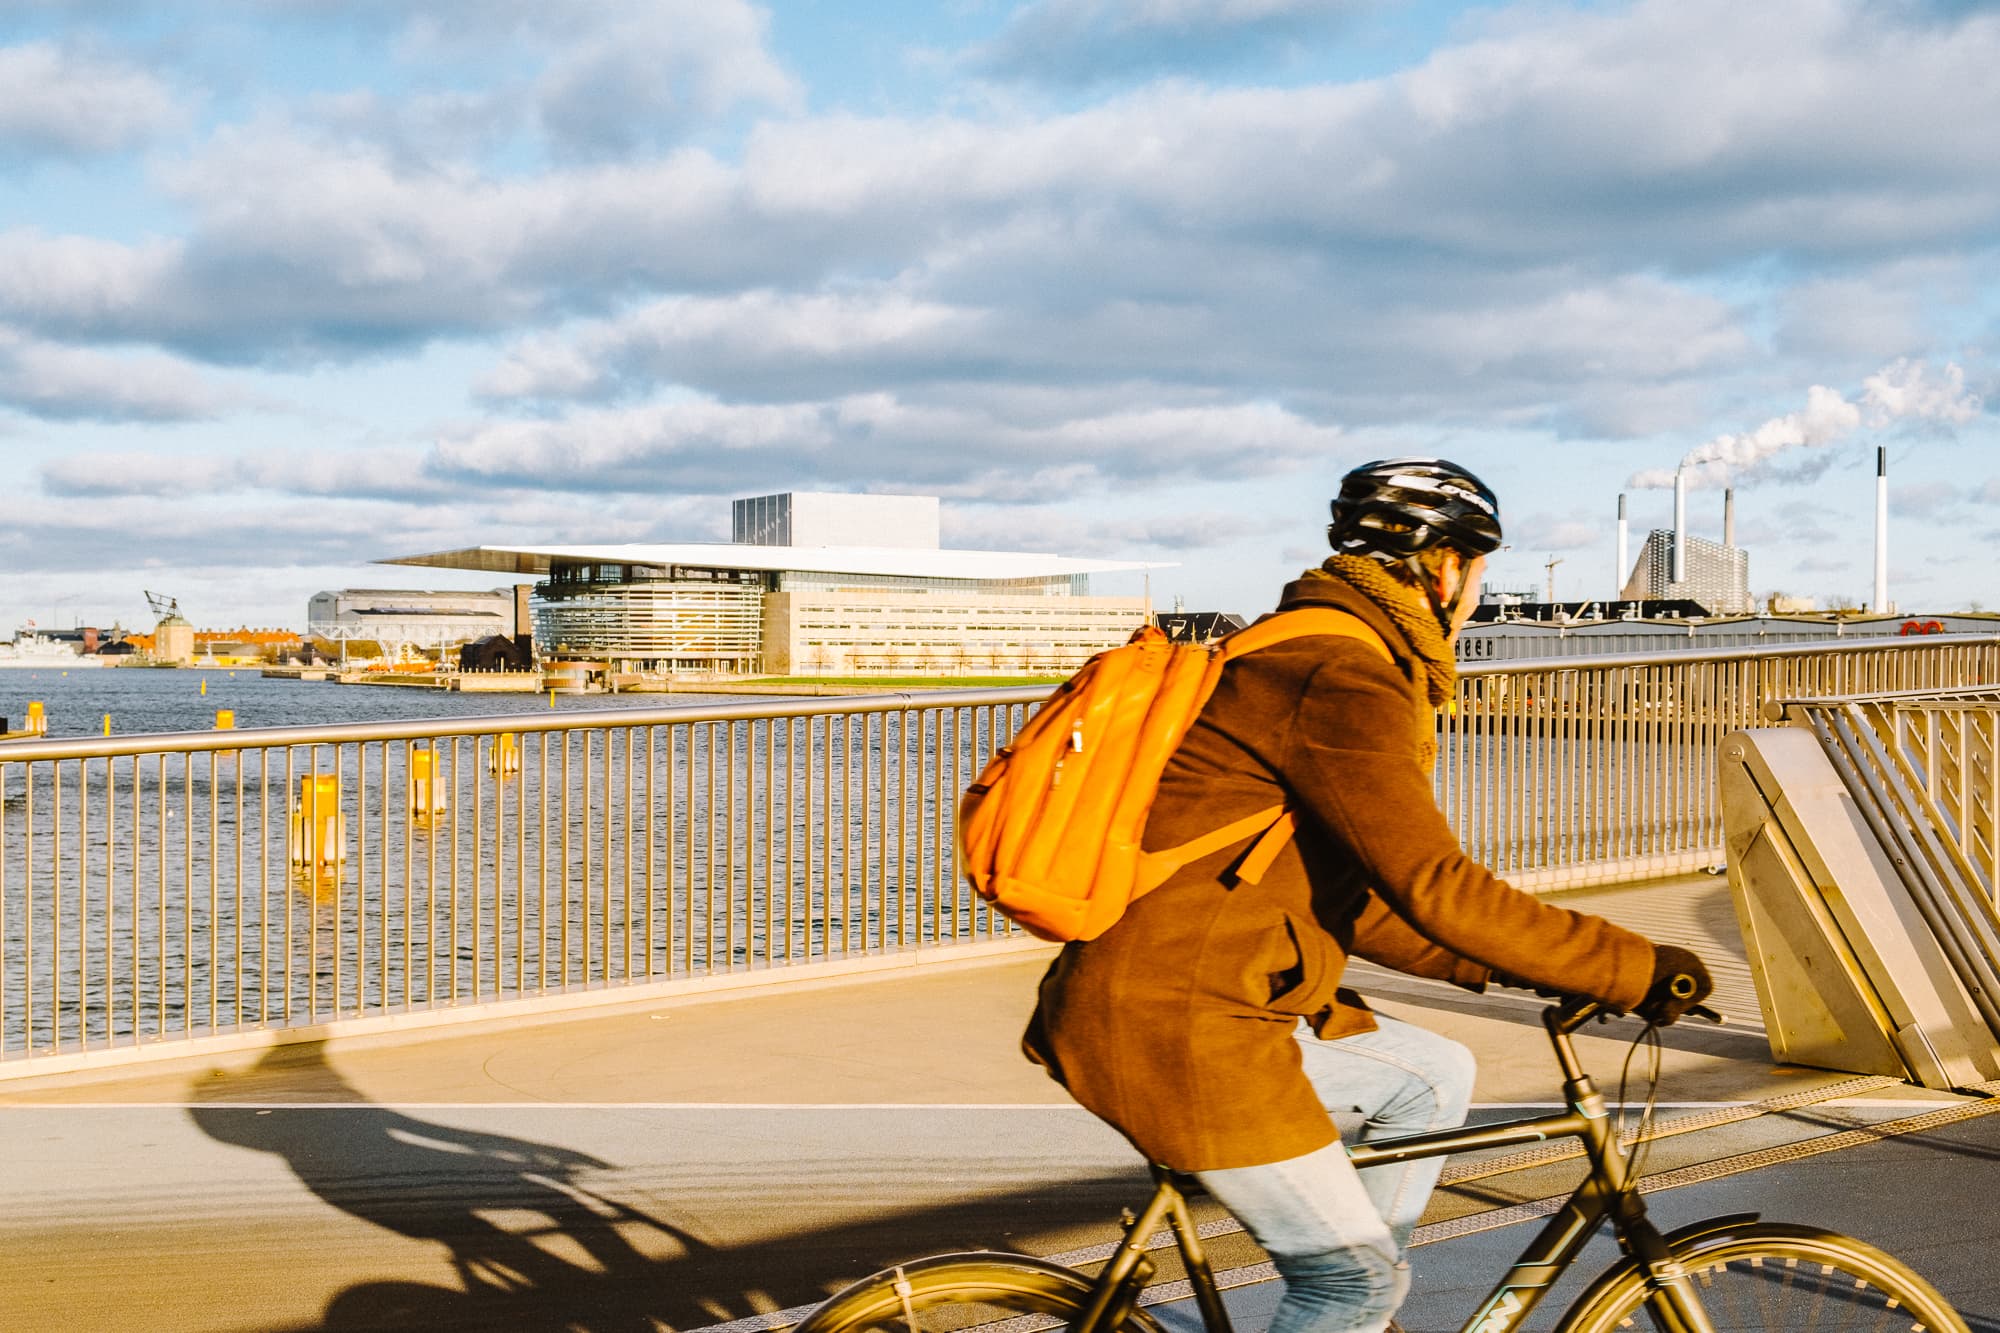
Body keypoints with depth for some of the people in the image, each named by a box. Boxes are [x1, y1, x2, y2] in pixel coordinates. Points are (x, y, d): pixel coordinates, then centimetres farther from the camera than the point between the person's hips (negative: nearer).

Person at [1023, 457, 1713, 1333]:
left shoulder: (1303, 654, 18)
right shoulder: (1341, 679, -16)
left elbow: (1350, 894, 20)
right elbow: (1436, 889, -23)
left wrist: (1497, 968, 14)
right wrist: (1635, 970, -16)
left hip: (1209, 999, 10)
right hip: (1172, 1024, -10)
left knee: (1434, 1075, 21)